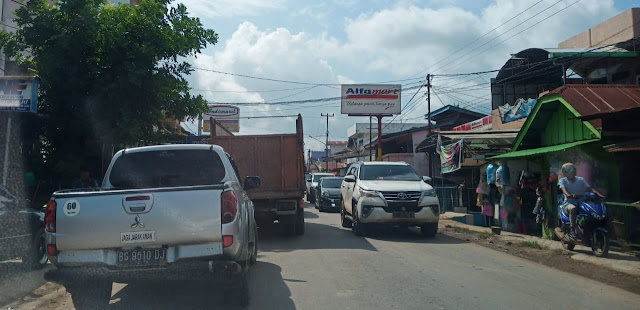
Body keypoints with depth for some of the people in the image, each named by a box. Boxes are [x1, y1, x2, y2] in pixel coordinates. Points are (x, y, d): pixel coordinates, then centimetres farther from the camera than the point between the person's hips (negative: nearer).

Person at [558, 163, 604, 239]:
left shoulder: (580, 180, 14)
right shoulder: (563, 180, 4)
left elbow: (589, 188, 2)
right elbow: (563, 189, -17)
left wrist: (598, 194, -17)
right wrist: (568, 195, -40)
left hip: (581, 202, 4)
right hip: (569, 202, -4)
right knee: (573, 208, -39)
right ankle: (572, 231, -36)